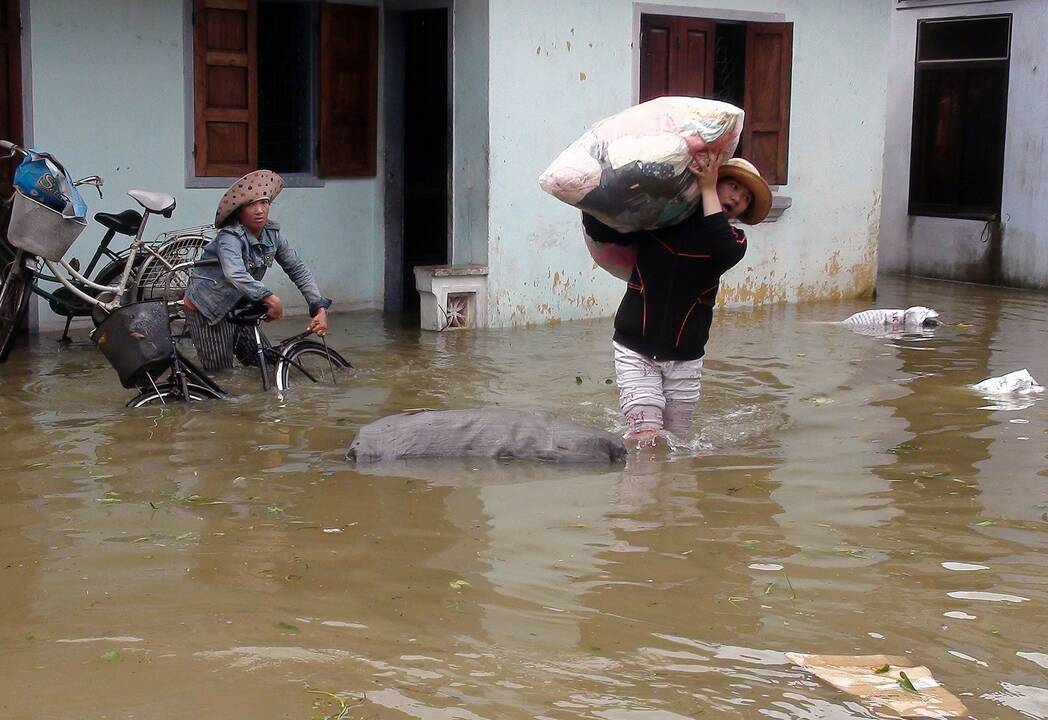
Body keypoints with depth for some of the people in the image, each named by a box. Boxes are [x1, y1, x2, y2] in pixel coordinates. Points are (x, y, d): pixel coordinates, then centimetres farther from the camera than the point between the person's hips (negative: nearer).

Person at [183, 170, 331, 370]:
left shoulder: (272, 234, -6)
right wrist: (269, 297, -53)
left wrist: (320, 308, -15)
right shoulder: (230, 237, -26)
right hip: (207, 309, -6)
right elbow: (235, 275, -44)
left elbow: (298, 269, -4)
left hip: (237, 305, 7)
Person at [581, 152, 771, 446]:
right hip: (636, 351, -2)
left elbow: (724, 251, -20)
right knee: (646, 439, -15)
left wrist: (708, 189, -15)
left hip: (685, 359, 2)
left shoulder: (733, 239, 5)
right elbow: (598, 229, 1)